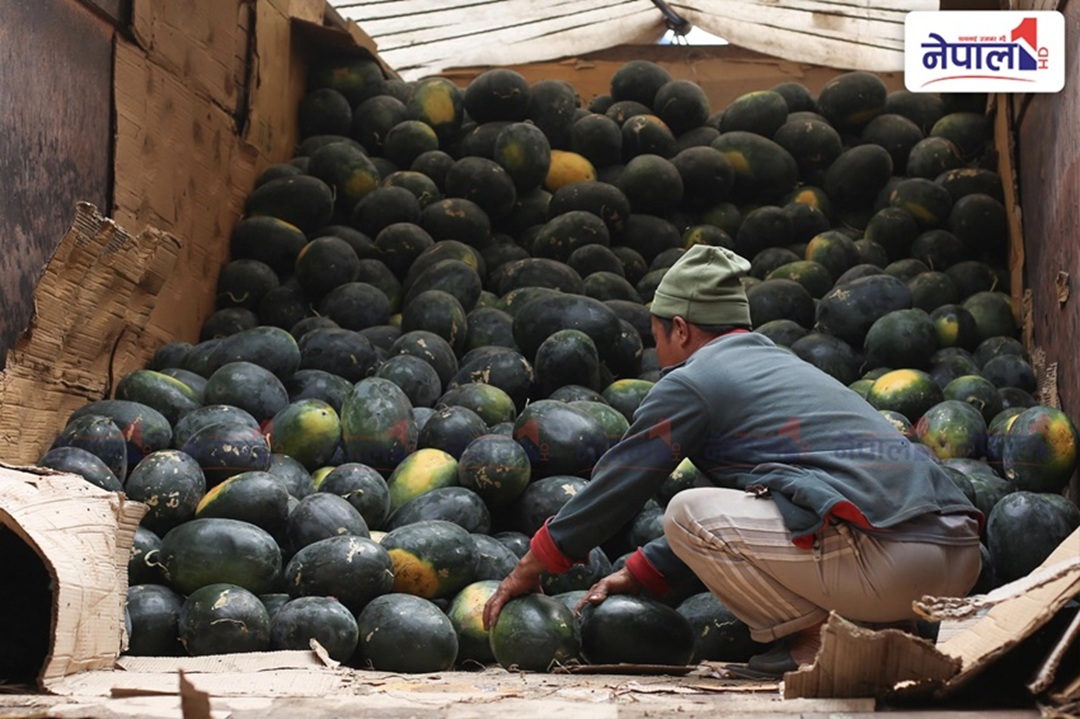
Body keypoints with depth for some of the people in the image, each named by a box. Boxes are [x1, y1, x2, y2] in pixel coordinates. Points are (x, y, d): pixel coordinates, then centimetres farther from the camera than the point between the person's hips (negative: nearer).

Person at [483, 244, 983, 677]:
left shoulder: (690, 382, 5)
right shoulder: (784, 365, 30)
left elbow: (615, 486, 11)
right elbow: (726, 512, 36)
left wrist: (531, 567, 24)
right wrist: (642, 573, 37)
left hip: (884, 558, -8)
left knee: (686, 515, 4)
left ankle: (813, 642, -2)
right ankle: (889, 629, 12)